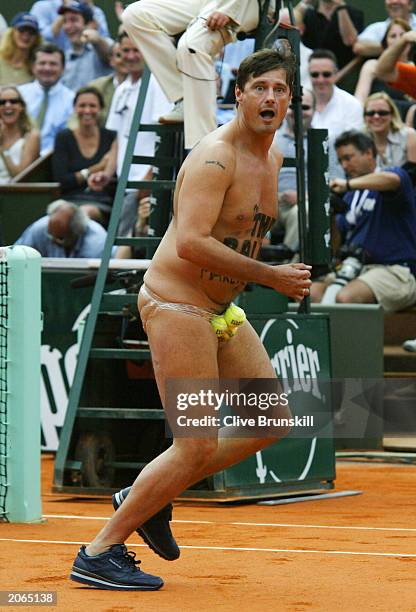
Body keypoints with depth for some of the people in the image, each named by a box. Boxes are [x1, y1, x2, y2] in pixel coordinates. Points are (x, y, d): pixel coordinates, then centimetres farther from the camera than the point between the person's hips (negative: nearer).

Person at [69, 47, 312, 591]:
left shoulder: (271, 159, 12)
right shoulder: (215, 157, -19)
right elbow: (190, 243, -30)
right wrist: (271, 276, -26)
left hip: (218, 309, 10)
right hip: (176, 303, -10)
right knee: (198, 447, -13)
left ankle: (148, 498, 18)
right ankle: (100, 553, -4)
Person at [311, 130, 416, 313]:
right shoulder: (351, 196, 24)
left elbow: (392, 179, -27)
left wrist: (348, 184, -32)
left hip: (395, 270, -7)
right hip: (358, 267, 7)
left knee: (345, 298, -33)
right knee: (313, 292, -20)